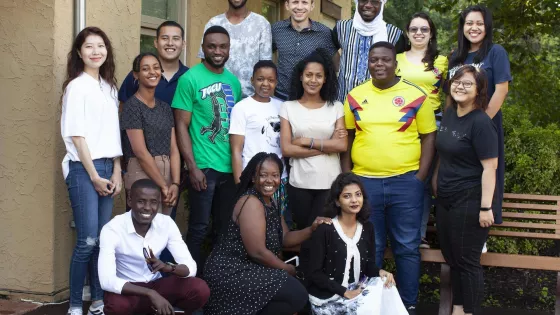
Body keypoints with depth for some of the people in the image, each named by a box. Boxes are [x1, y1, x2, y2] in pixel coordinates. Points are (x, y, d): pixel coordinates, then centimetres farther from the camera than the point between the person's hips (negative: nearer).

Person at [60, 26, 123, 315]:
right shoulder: (77, 86, -6)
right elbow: (76, 135, -10)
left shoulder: (109, 87, 13)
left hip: (107, 168, 6)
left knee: (104, 239, 7)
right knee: (88, 240, -9)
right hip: (83, 169, -6)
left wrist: (117, 171, 4)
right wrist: (93, 176, -11)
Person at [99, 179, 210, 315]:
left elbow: (191, 268, -12)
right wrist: (150, 294, -37)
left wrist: (168, 267, -35)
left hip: (156, 285, 4)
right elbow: (107, 281, -30)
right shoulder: (112, 229, -21)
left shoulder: (167, 224, -9)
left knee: (200, 290, -22)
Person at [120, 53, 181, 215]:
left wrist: (175, 183, -6)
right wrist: (164, 185, -12)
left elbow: (173, 149, 7)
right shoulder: (132, 106, -7)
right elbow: (140, 152, -13)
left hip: (167, 175, 6)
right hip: (142, 177, -6)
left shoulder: (165, 108, 13)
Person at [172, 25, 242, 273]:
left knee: (225, 228, 14)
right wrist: (193, 167, -15)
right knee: (199, 229, 0)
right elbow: (181, 126, -9)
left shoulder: (233, 81, 10)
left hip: (230, 167, 6)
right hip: (203, 167, -6)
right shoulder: (190, 79, -6)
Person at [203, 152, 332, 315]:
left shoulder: (270, 201, 11)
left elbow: (284, 239, 11)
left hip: (248, 268, 10)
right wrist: (288, 269, -8)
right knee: (297, 294, -18)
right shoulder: (251, 203, -18)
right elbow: (257, 252, -22)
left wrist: (311, 229, -5)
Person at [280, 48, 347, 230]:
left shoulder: (336, 107, 4)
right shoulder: (288, 107, 1)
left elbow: (342, 146, -6)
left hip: (330, 183, 0)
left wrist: (307, 141, -10)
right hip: (299, 183, 0)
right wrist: (326, 146, -9)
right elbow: (286, 149, -7)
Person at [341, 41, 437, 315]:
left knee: (407, 247, 6)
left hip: (406, 182, -1)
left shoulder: (415, 96, -1)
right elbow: (346, 138, 11)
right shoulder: (354, 97, 5)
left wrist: (420, 177, -5)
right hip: (364, 181, 2)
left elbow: (428, 137, 2)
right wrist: (346, 176, 3)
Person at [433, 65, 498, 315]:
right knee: (451, 257, 16)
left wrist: (486, 207, -22)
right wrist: (436, 182, 21)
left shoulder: (481, 123, -17)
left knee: (467, 261, 1)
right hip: (445, 199, 8)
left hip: (469, 201, -8)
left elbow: (490, 167, -19)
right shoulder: (450, 113, 7)